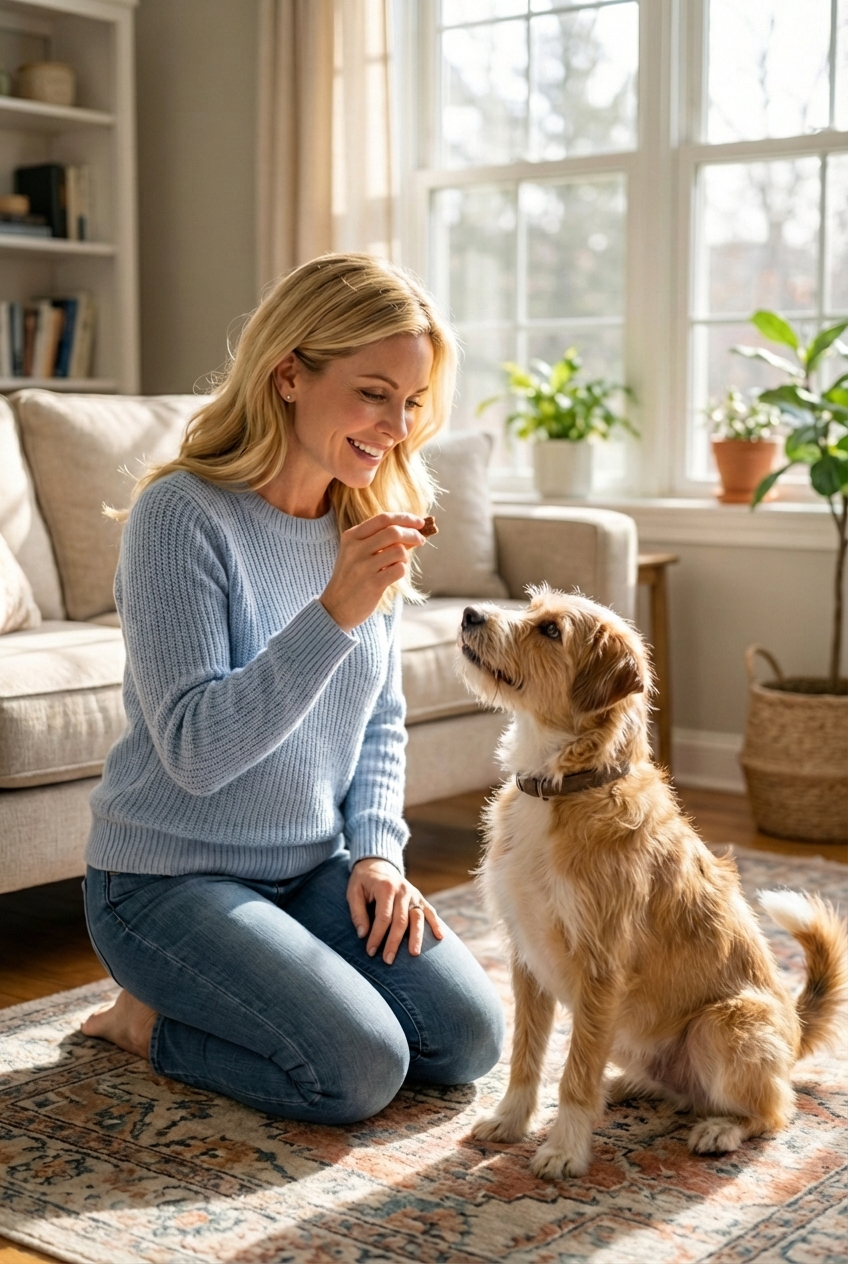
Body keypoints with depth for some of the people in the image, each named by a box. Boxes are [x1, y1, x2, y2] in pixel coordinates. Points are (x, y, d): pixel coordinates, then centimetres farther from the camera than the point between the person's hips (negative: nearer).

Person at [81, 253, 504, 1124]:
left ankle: (252, 990, 16)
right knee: (360, 1069, -20)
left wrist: (377, 851, -4)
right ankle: (148, 1020, 5)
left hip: (313, 869, 7)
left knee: (468, 1037, -4)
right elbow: (195, 751, -25)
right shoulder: (182, 515, -19)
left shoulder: (370, 527, 3)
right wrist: (335, 613, -32)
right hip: (172, 877, -7)